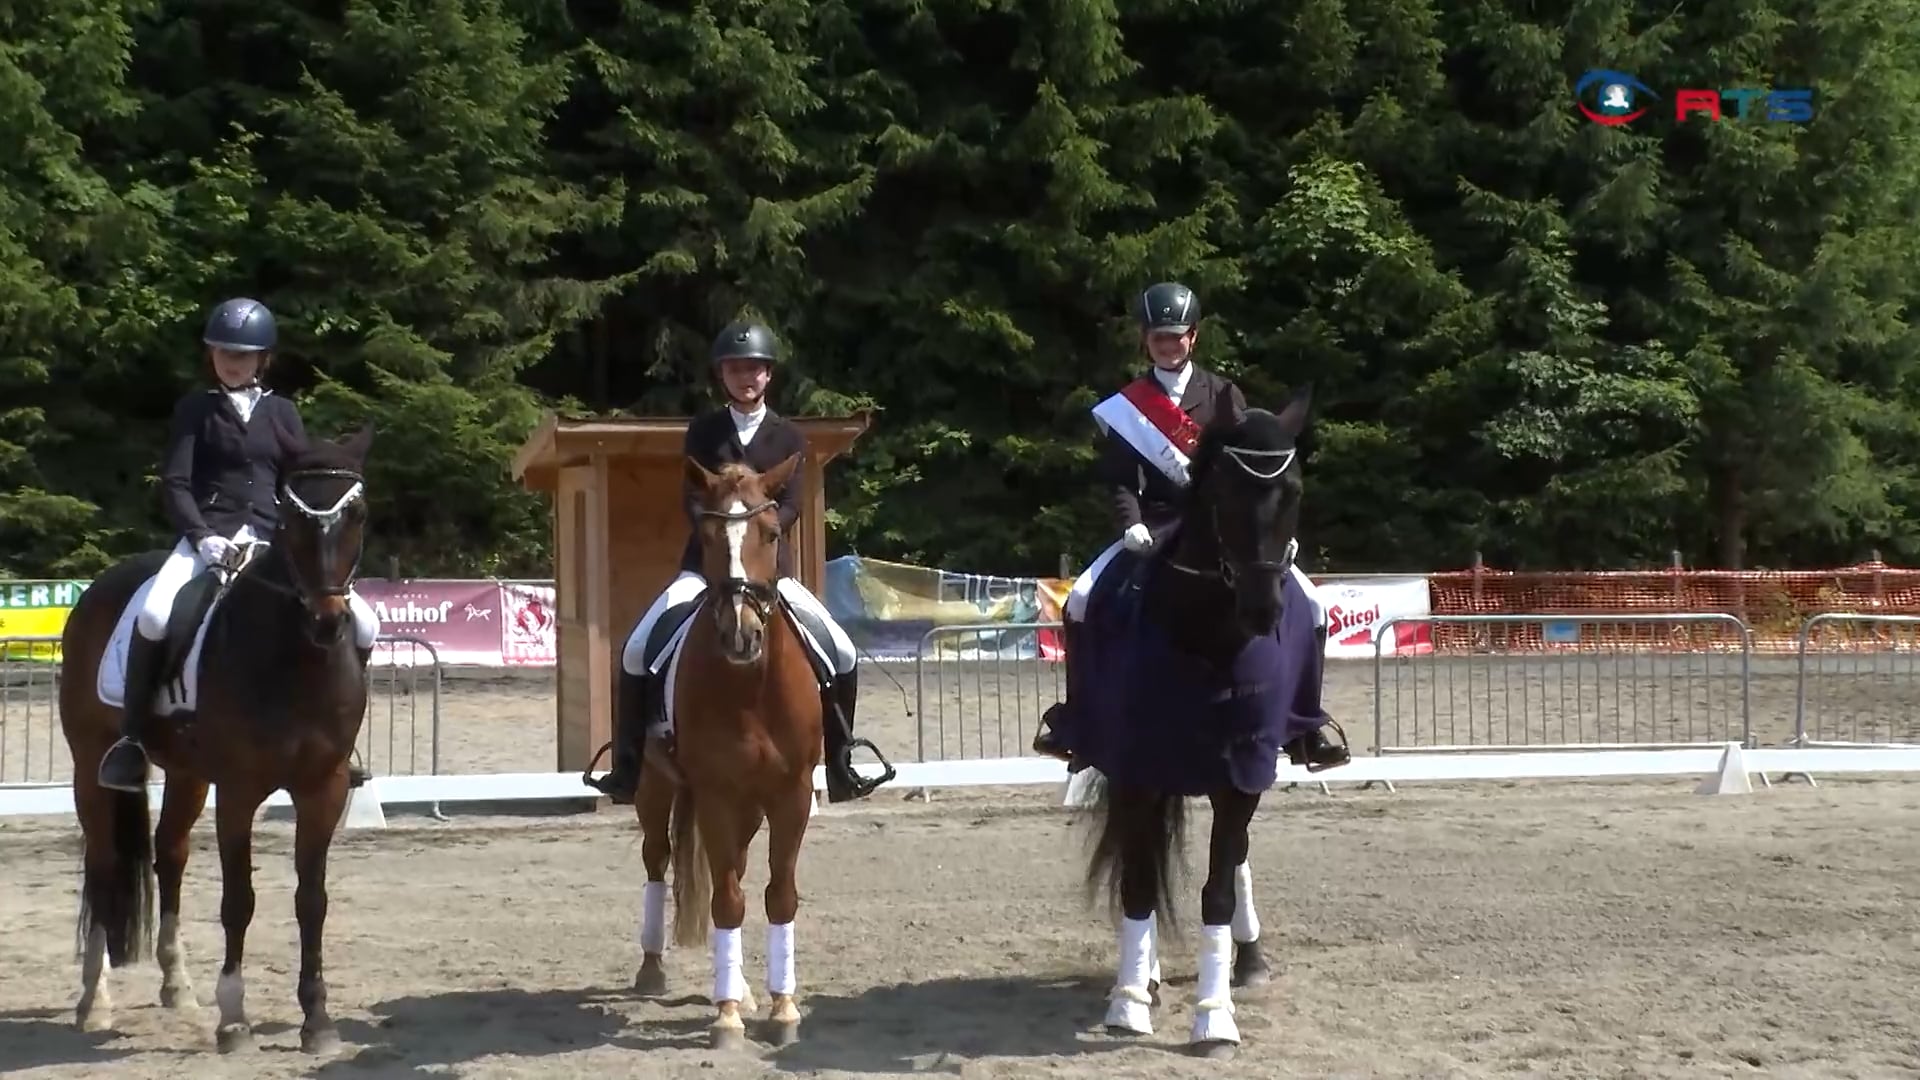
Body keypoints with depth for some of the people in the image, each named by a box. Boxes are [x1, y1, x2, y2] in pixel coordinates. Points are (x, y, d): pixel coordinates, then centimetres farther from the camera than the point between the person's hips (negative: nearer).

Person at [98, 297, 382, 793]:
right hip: (207, 535, -3)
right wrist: (202, 536, -17)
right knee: (154, 616, -33)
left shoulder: (281, 413, 14)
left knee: (362, 625, -12)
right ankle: (131, 736, -16)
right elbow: (174, 484, -1)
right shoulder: (195, 408, 7)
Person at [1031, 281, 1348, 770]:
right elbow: (1120, 476, -2)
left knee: (1308, 604, -16)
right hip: (1156, 527, 0)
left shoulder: (1222, 395, 6)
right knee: (1080, 603, -20)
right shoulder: (1126, 406, 5)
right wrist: (1131, 523, -20)